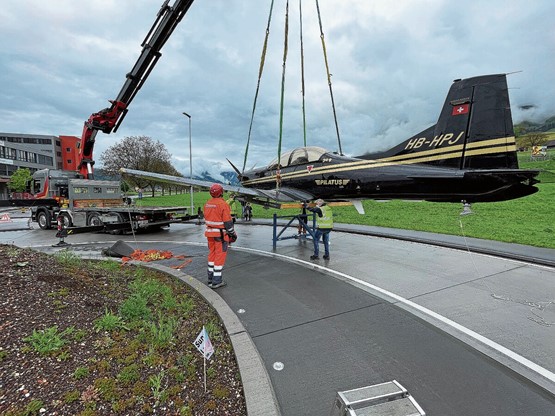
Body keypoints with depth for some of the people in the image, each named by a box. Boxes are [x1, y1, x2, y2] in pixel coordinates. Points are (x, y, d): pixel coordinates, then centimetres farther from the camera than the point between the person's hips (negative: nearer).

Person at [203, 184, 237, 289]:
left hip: (210, 233, 7)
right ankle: (216, 281, 4)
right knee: (220, 256, 0)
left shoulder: (207, 204, 4)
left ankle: (211, 278, 22)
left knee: (212, 254, 15)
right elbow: (228, 221, -18)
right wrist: (232, 234, -7)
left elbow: (207, 219, 11)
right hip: (221, 234, -7)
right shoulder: (223, 204, -19)